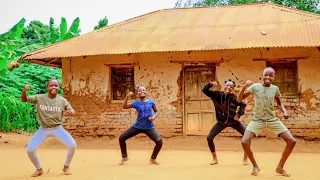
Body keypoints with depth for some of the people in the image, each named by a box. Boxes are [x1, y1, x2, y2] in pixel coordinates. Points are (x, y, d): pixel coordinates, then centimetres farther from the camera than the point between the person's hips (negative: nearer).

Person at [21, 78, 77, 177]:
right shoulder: (39, 98, -9)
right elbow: (24, 100, -4)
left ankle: (66, 167, 12)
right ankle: (39, 169, 17)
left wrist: (71, 112, -30)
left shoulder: (62, 100, -9)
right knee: (29, 150, -10)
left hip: (57, 129, 0)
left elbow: (71, 111, -4)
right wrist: (24, 90, -25)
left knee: (72, 145, -14)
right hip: (43, 129, 0)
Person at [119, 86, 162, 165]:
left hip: (149, 127, 0)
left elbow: (157, 111, 10)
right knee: (121, 138, -5)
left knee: (159, 141, -16)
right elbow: (124, 107, -13)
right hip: (137, 126, 1)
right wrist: (127, 97, -26)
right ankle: (124, 157, 18)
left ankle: (153, 159, 11)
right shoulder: (136, 103, -4)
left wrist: (154, 117, -10)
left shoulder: (151, 102, -2)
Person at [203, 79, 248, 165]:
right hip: (221, 122, 1)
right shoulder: (217, 95, -10)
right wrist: (210, 84, -30)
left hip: (233, 121, -1)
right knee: (209, 138, -8)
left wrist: (239, 114, -10)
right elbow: (204, 90, -13)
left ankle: (245, 158, 6)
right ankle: (215, 159, 12)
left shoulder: (234, 98, -12)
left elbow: (243, 105, 3)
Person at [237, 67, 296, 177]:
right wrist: (244, 87, -27)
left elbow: (279, 103, 14)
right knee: (245, 142, -21)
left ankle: (280, 167, 13)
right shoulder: (255, 87, -9)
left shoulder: (275, 89, -2)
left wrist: (284, 112, -6)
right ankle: (255, 166, 5)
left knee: (292, 141, -6)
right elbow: (239, 99, -11)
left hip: (272, 120, 3)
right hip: (257, 120, -2)